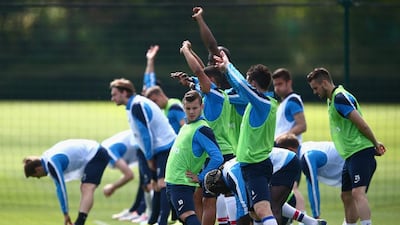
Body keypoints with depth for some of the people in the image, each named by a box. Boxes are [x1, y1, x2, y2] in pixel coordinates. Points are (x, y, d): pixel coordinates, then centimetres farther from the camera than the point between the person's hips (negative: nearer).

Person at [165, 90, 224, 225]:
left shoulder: (201, 129, -14)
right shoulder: (186, 125, 13)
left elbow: (217, 158, -22)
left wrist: (200, 177, -17)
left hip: (182, 182, -10)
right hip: (172, 182, 10)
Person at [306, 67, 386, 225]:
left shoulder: (340, 98, -14)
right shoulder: (332, 99, 19)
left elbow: (362, 124, -18)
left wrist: (375, 144, -7)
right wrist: (375, 143, 17)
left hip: (360, 152, -11)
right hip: (350, 155, 11)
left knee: (358, 193, -24)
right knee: (346, 196, 14)